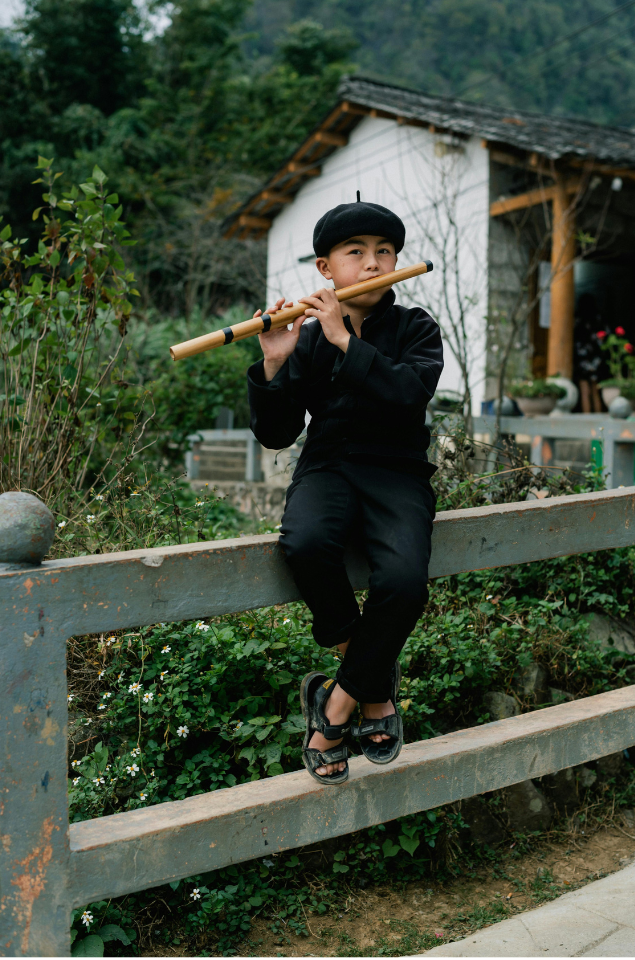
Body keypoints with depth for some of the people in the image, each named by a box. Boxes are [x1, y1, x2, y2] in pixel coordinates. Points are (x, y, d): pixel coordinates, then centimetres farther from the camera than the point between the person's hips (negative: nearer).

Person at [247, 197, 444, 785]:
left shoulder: (415, 329, 6)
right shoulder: (307, 339, 7)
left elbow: (412, 391, -16)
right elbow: (275, 435, 3)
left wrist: (346, 341, -18)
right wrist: (273, 366, -12)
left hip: (397, 472, -1)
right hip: (328, 468, 1)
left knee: (403, 580, -31)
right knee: (304, 543, -35)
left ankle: (339, 700, -5)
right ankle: (376, 690, -12)